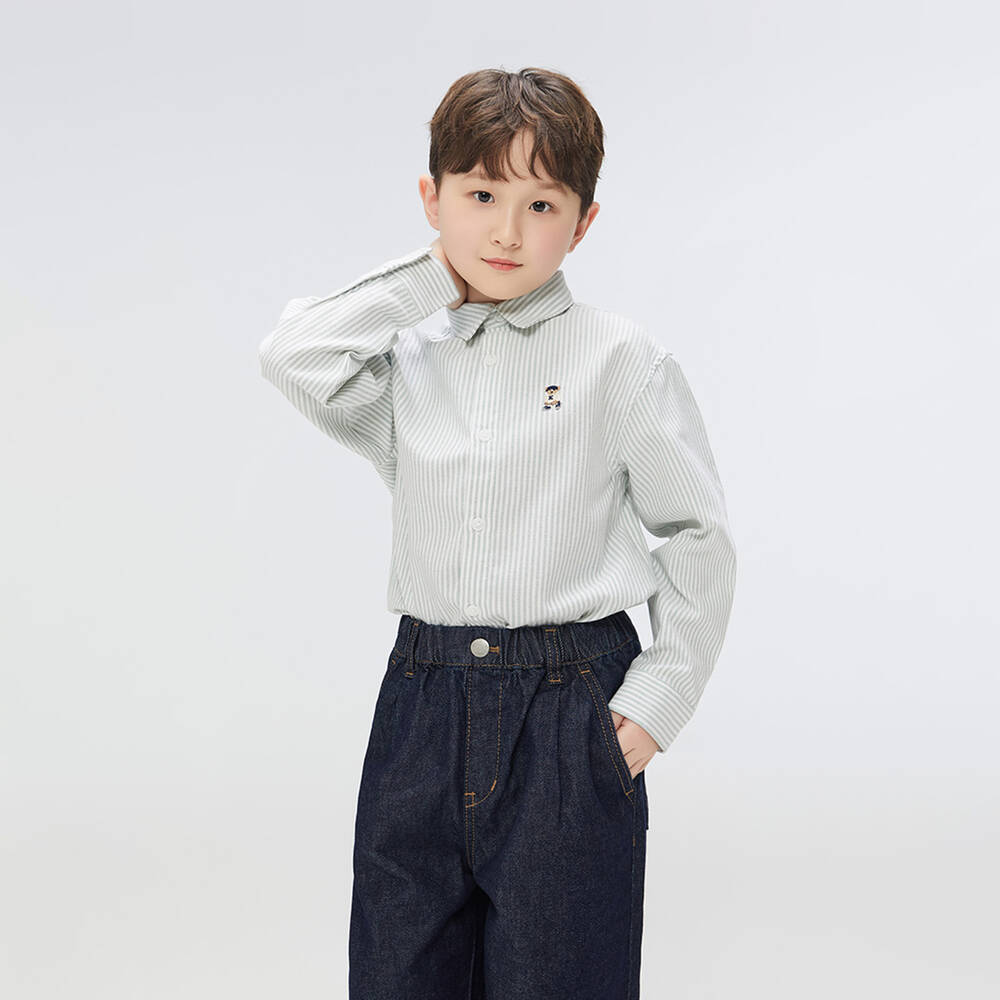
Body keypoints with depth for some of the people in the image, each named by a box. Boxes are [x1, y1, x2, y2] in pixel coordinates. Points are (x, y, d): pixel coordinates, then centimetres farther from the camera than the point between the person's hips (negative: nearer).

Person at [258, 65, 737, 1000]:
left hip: (568, 712, -3)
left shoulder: (623, 360, -2)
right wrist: (430, 278, -4)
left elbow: (697, 534, 2)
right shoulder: (407, 363, 8)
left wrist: (659, 697, -4)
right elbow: (292, 356, -12)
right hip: (423, 707, 4)